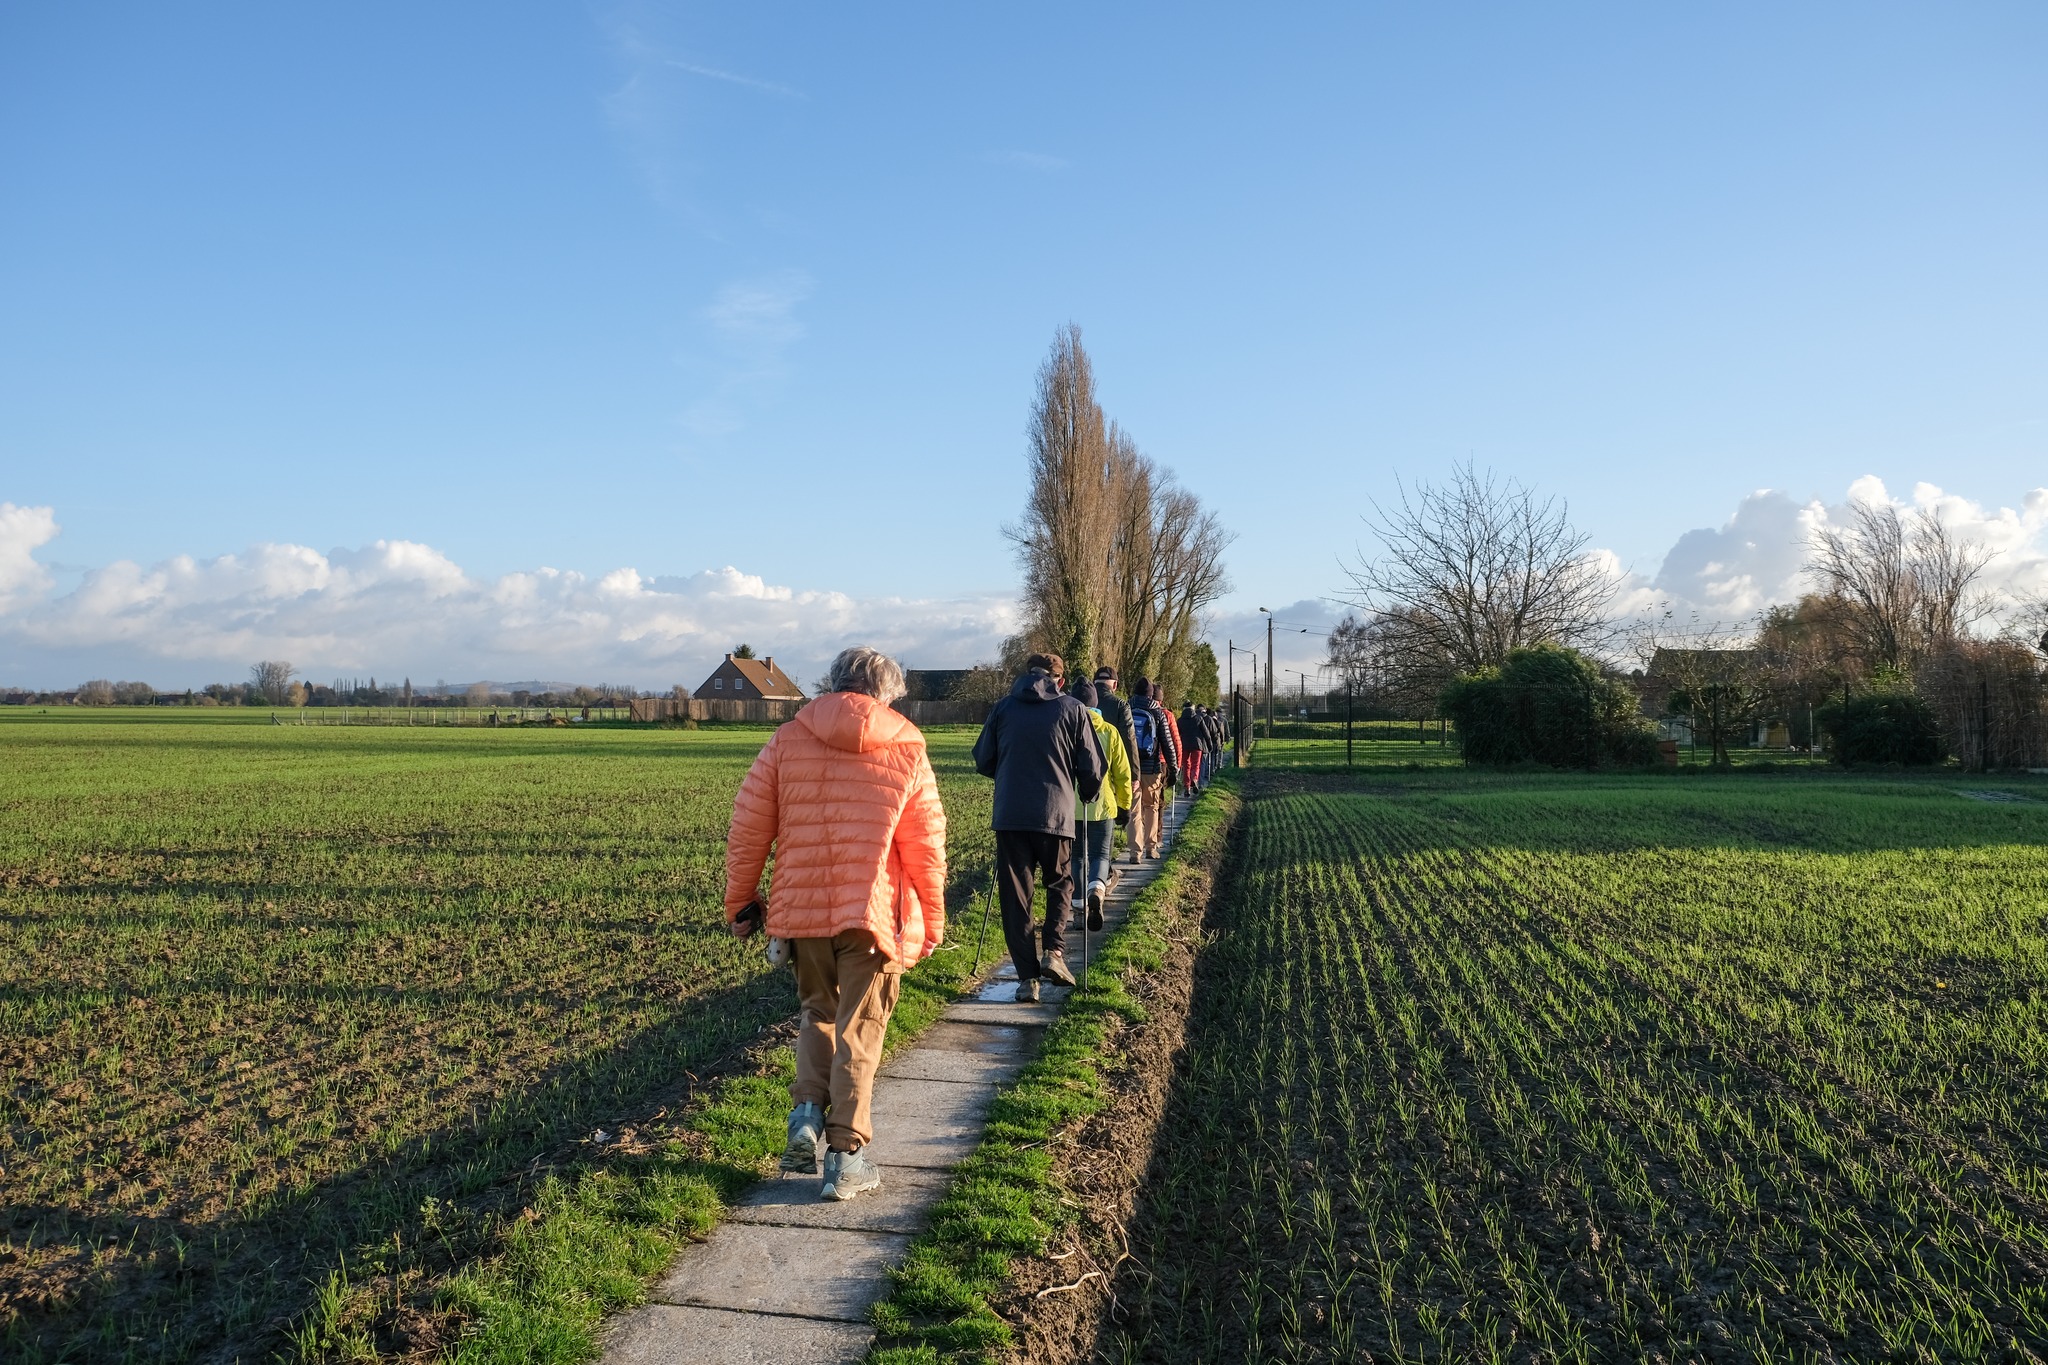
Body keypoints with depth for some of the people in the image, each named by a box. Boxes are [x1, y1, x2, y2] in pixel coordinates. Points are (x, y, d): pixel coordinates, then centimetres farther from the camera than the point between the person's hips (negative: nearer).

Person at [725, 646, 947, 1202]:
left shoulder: (786, 741, 2)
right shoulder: (907, 750, -1)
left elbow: (748, 829, 2)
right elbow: (926, 847, -1)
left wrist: (739, 901, 12)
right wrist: (931, 922, 9)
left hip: (801, 908, 2)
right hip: (873, 913, -2)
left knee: (818, 1011, 24)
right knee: (859, 1032, 8)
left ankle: (807, 1112, 6)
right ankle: (845, 1156, 9)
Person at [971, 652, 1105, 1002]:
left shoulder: (1004, 707, 8)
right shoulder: (1073, 710, 3)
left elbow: (983, 761, 12)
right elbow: (1092, 768, 3)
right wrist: (1088, 795, 24)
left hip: (1010, 816, 1)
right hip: (1056, 815, -1)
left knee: (1015, 895, 7)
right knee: (1059, 883, 20)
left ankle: (1027, 976, 4)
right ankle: (1054, 950, 2)